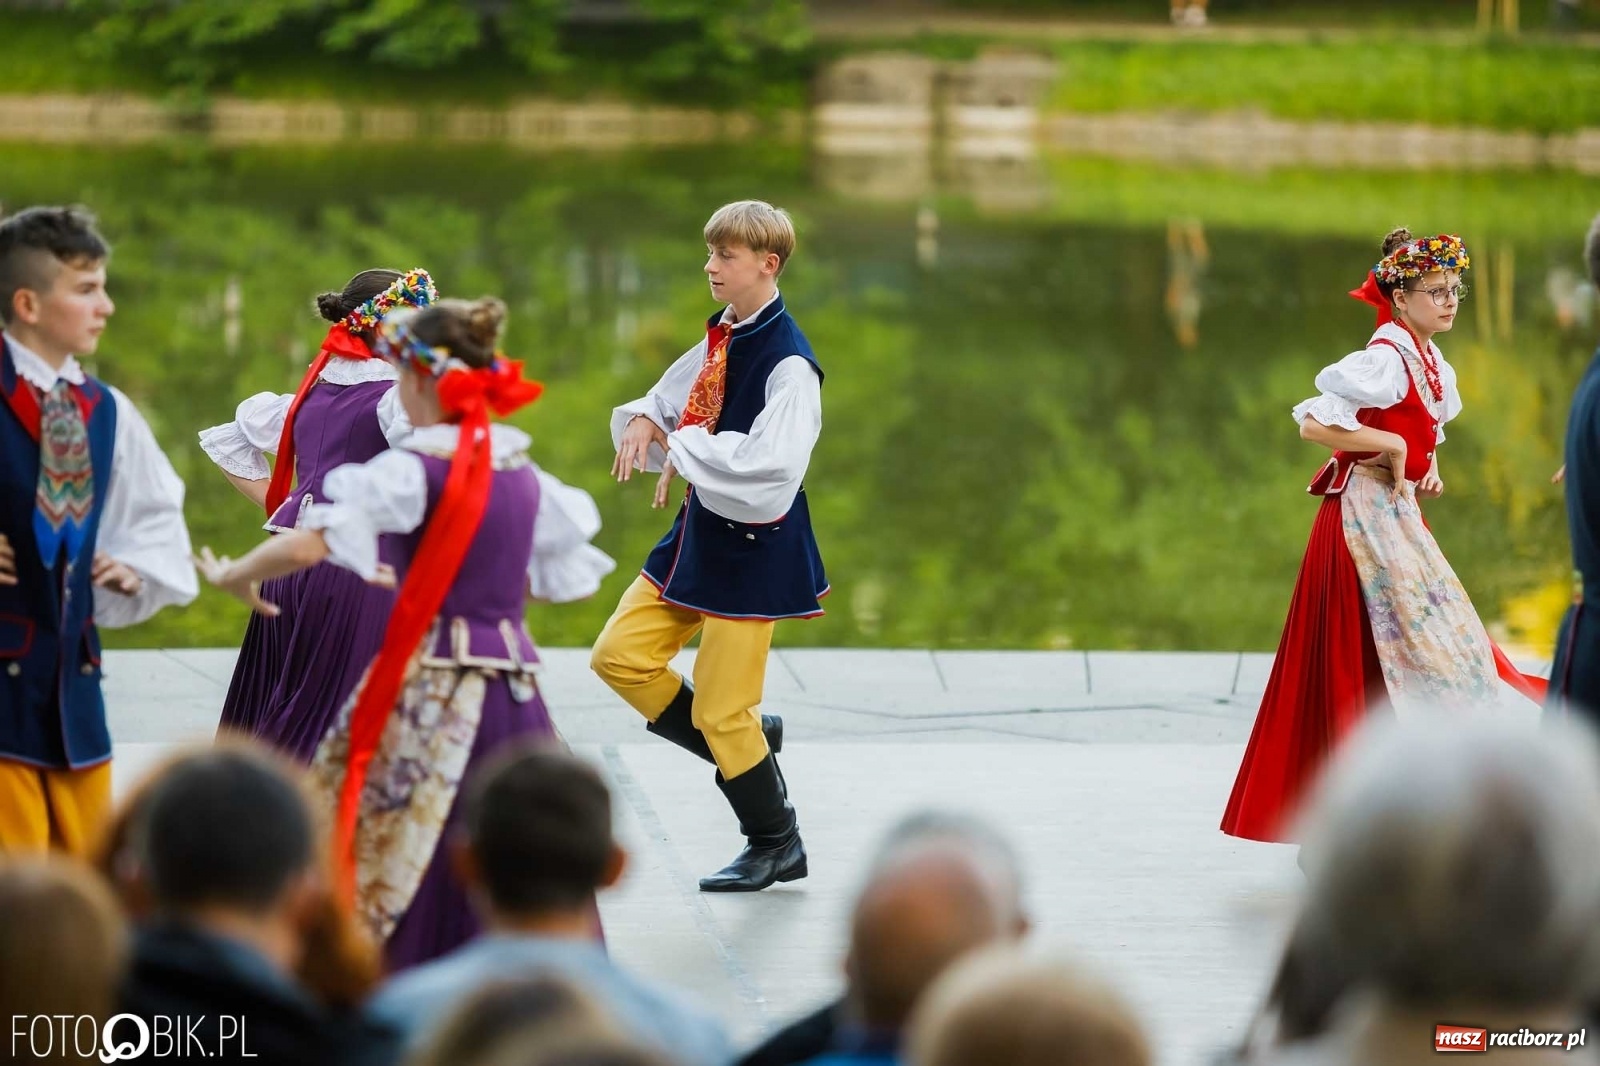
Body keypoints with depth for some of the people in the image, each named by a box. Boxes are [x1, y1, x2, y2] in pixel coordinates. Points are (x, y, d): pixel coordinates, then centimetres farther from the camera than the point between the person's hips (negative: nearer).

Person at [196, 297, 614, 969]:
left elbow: (308, 545, -21)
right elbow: (577, 575, 21)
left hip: (430, 696, -6)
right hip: (514, 695, 6)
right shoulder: (522, 472, 9)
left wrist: (232, 576, -4)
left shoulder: (417, 468, -10)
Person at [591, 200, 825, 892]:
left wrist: (684, 451, -22)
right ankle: (750, 743, 19)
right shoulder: (721, 341, 6)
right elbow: (675, 403, 18)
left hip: (755, 548, -9)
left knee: (722, 711, -2)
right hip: (701, 530, 9)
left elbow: (771, 464, -31)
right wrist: (644, 421, -5)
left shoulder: (787, 362, -20)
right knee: (619, 656, 4)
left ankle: (776, 845, 18)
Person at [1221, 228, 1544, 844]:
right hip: (1366, 513, -10)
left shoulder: (1432, 365, 12)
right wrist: (1392, 446, -19)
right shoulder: (1385, 358, -16)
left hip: (1398, 515, 10)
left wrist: (1428, 469, 8)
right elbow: (1312, 423, -22)